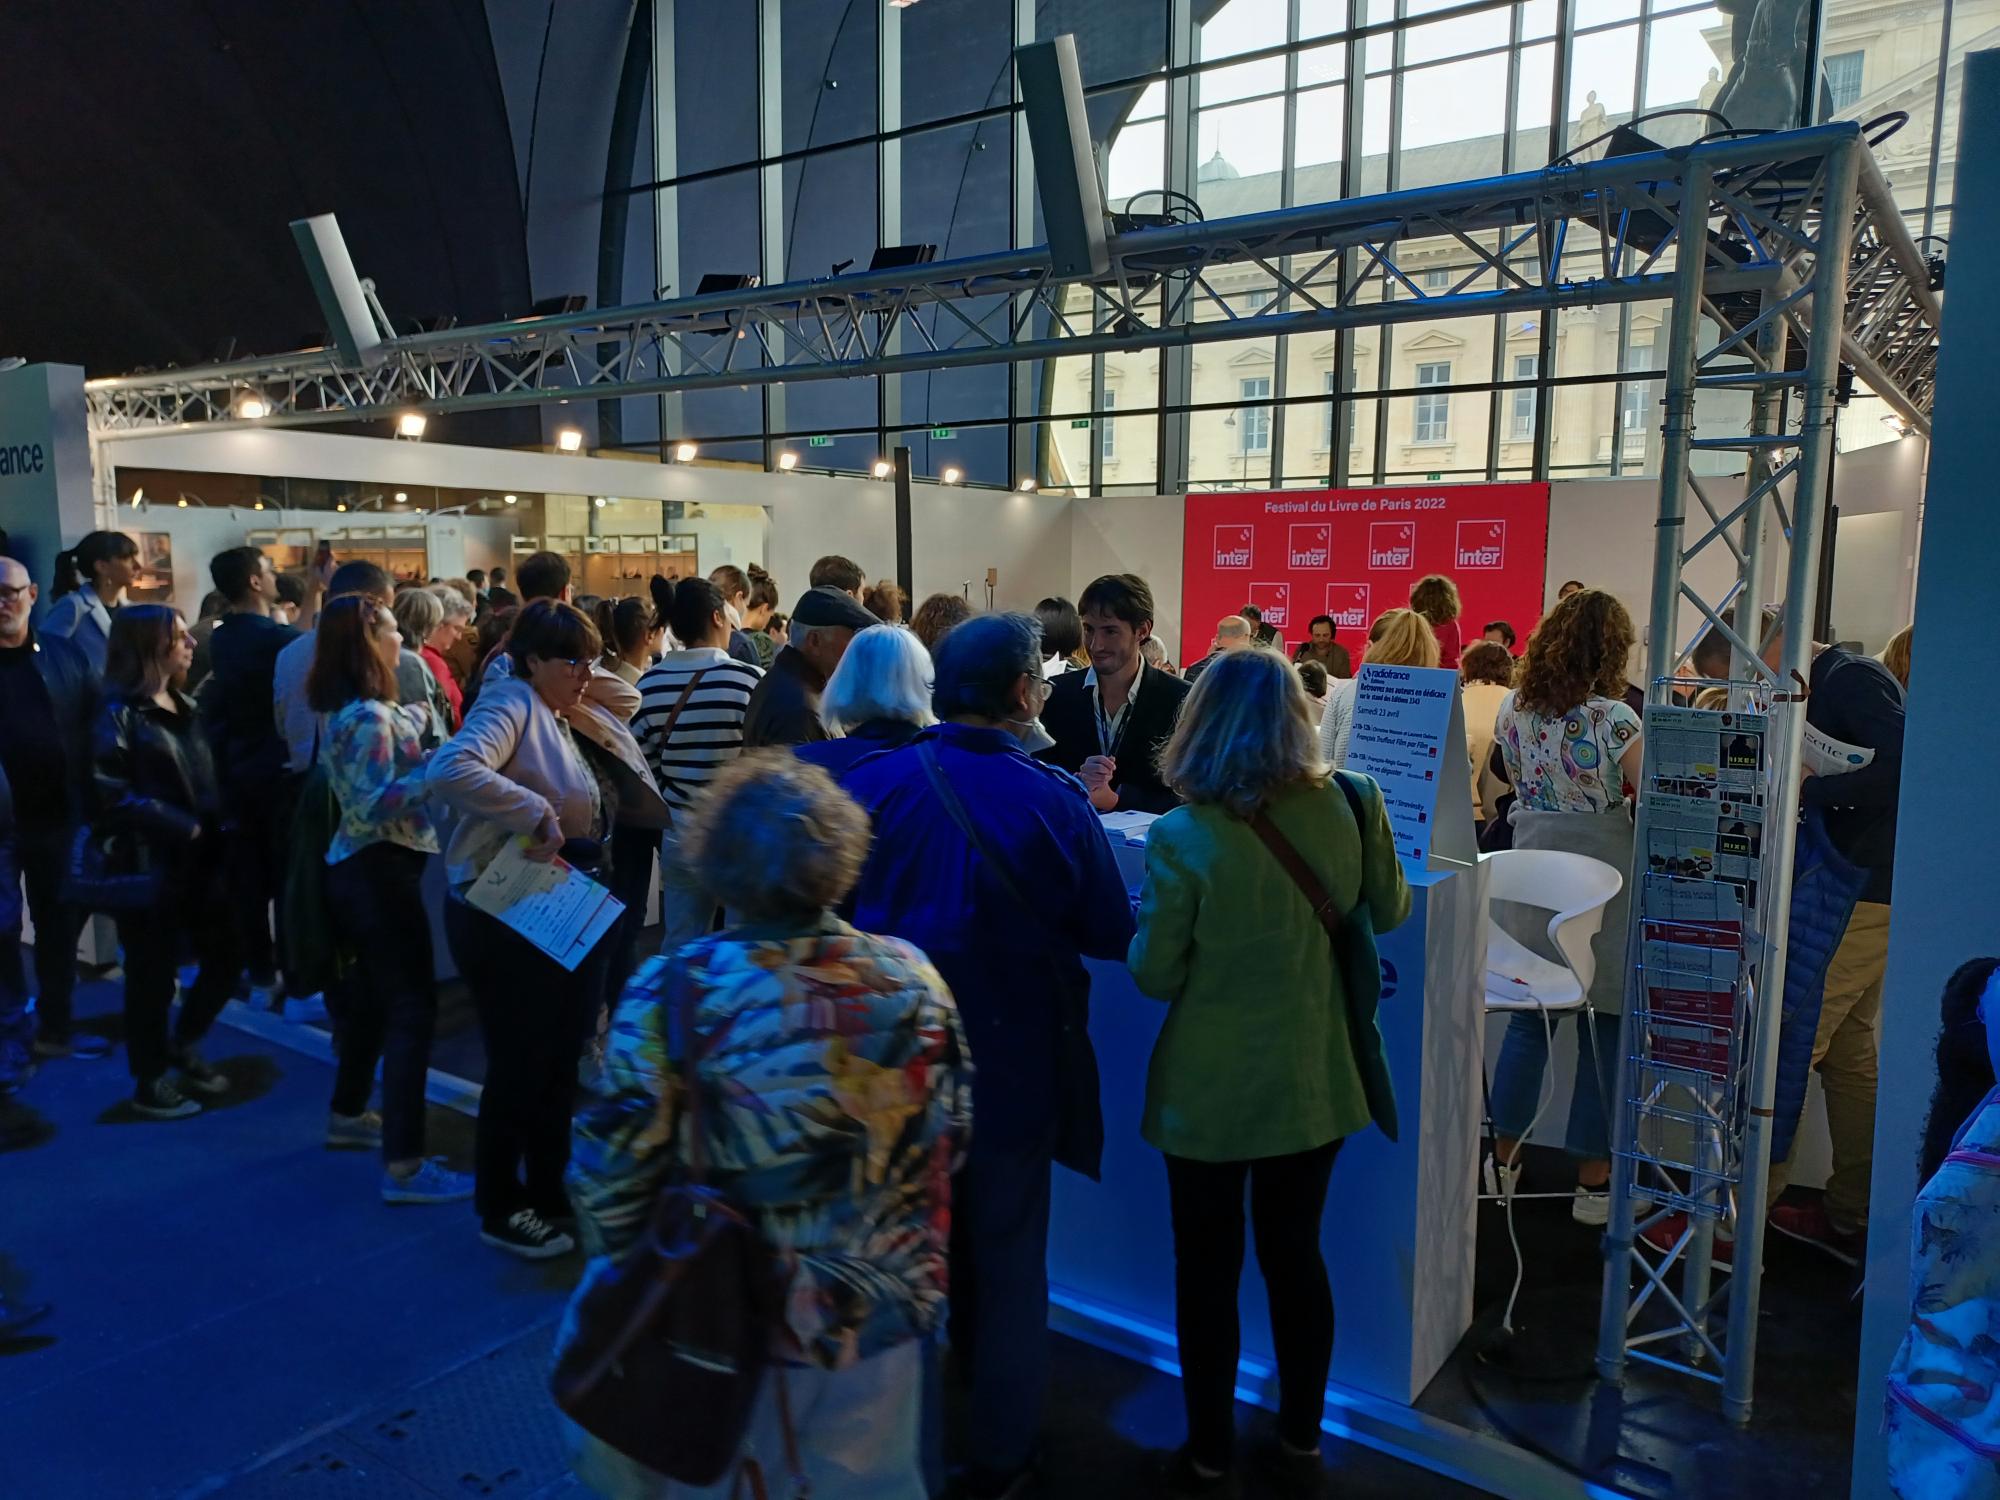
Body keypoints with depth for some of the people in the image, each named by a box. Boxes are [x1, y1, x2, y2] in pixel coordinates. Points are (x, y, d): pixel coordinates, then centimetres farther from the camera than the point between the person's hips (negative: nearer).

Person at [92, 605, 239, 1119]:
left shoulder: (182, 706, 15)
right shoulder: (119, 713, -9)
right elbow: (113, 794, -19)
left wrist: (216, 825, 2)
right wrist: (182, 827, -20)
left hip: (199, 860, 7)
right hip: (151, 864, -7)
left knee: (226, 959, 10)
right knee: (154, 974, 4)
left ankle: (182, 1046, 33)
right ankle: (148, 1084, 20)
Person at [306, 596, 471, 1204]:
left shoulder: (348, 710, 10)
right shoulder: (370, 717, -20)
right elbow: (373, 806, -25)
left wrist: (413, 726, 13)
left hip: (361, 865, 11)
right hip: (380, 869, -11)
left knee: (375, 991, 23)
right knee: (413, 1004, -11)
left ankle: (349, 1114, 38)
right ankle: (404, 1166, -11)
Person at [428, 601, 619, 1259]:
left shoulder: (552, 717, 14)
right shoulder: (511, 703, -15)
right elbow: (450, 770, -36)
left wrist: (588, 845, 2)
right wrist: (537, 815, -33)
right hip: (503, 918, -9)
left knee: (559, 1058, 17)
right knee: (519, 1064, 3)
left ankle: (549, 1192, 32)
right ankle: (499, 1210, 21)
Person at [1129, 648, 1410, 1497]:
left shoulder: (1180, 838, -22)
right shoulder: (1350, 807, -11)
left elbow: (1155, 977, -13)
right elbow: (1390, 914, 5)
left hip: (1211, 1089, -3)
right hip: (1313, 1079, 4)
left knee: (1206, 1271, 15)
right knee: (1295, 1256, 20)